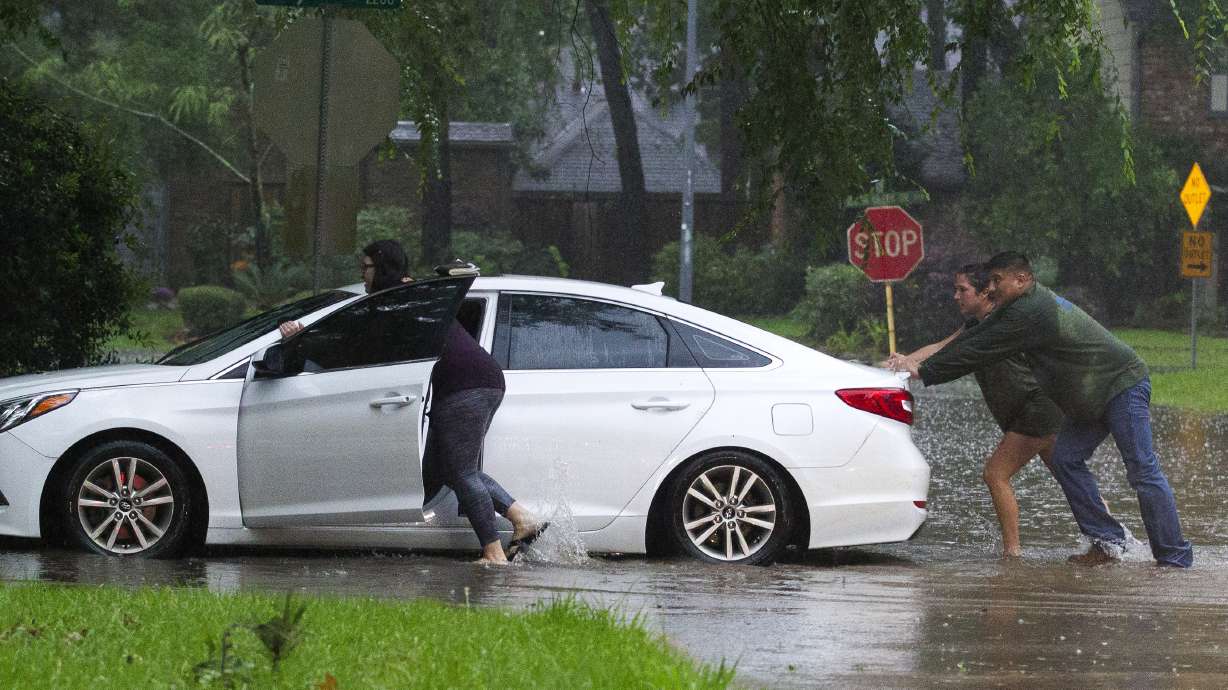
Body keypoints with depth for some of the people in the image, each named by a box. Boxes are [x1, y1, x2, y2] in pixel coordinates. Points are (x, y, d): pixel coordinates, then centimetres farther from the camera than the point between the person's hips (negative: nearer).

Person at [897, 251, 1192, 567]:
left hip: (1123, 384, -11)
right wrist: (923, 365, 4)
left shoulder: (1030, 313, -23)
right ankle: (1107, 541, 4)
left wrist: (925, 372, -14)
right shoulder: (1028, 305, 10)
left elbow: (979, 351, -21)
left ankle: (1176, 558, -10)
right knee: (1065, 460, 2)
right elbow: (973, 338, 10)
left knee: (1143, 471, -11)